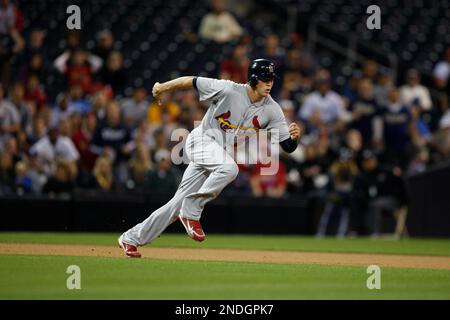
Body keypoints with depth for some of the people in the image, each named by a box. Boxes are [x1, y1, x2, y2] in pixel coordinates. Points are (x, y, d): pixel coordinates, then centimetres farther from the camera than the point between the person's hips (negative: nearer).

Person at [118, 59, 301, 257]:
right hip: (201, 140, -5)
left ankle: (132, 238, 14)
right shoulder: (229, 90, -19)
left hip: (220, 154, 5)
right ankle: (191, 212, -23)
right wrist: (163, 87, 2)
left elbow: (288, 146, -8)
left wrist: (294, 137, -31)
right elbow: (192, 81, -9)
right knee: (229, 168, -35)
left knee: (180, 203, 3)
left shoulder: (272, 110, -7)